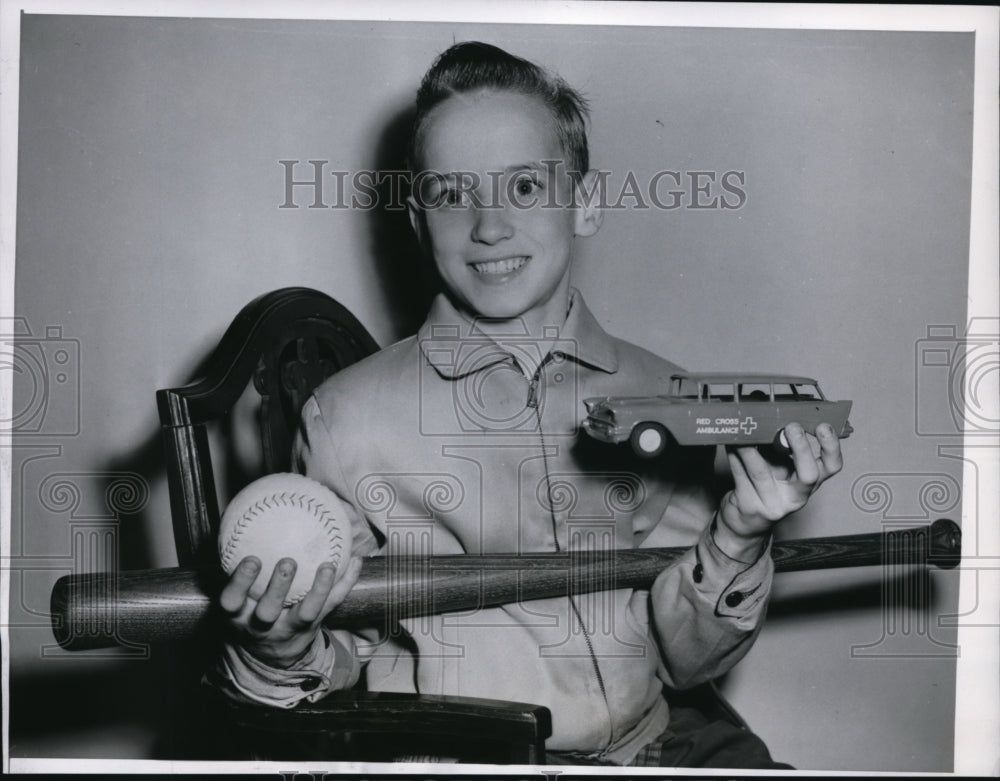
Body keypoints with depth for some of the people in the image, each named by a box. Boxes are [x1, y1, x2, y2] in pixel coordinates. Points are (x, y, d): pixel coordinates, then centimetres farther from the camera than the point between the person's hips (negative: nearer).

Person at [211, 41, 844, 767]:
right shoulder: (346, 417, -3)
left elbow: (684, 662, 8)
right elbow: (338, 664, 5)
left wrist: (735, 543, -9)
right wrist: (281, 656, -15)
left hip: (645, 747, 1)